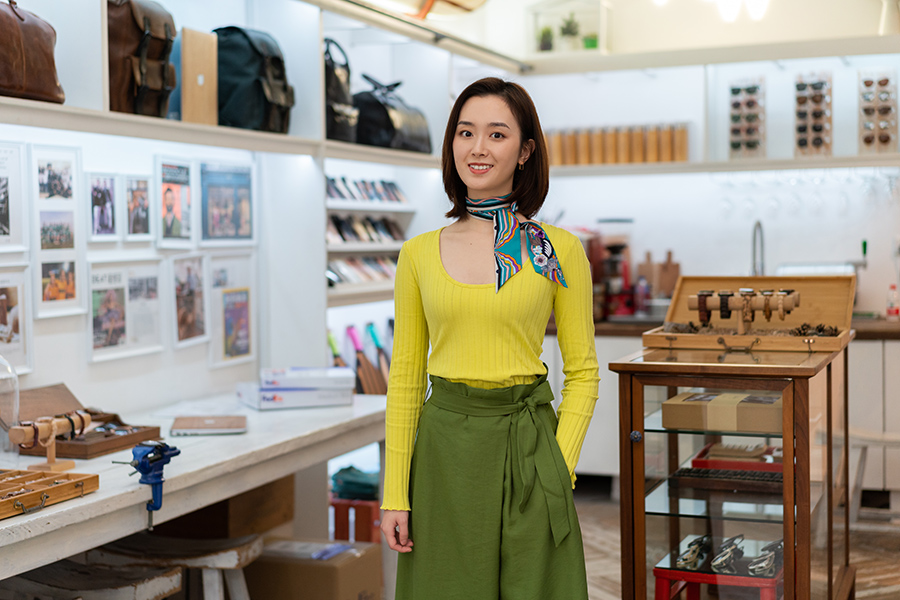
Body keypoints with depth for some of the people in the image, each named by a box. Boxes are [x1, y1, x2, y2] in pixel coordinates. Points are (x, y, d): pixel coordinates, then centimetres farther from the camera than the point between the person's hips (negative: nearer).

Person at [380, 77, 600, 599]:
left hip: (527, 444, -1)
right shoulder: (420, 254, 4)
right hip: (445, 449, 1)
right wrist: (395, 494, 1)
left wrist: (559, 472, -8)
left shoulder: (560, 251, 0)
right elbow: (406, 378, 6)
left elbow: (582, 372, 3)